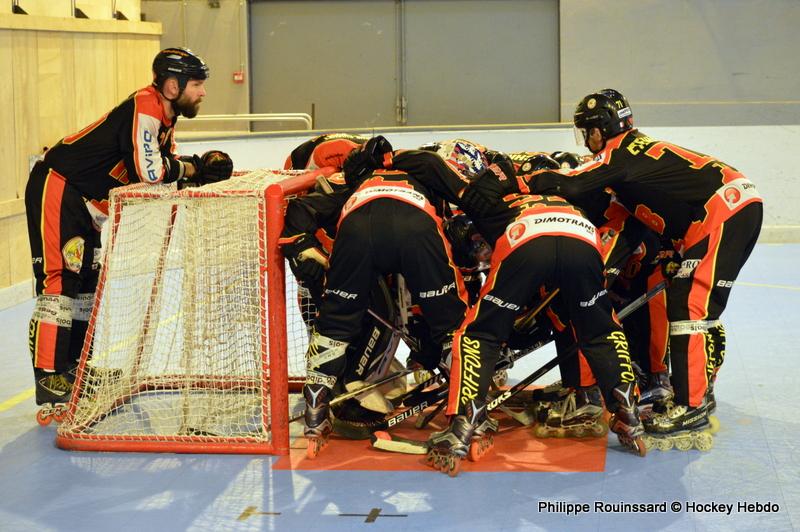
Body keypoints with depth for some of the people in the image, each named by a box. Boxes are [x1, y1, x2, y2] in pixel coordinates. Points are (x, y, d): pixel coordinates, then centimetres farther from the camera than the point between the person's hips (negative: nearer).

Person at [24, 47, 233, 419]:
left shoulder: (165, 115, 8)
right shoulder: (143, 109, -23)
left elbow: (164, 162, 10)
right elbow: (148, 171, -30)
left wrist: (195, 166, -9)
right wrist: (193, 169, -14)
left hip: (86, 201, 11)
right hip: (56, 187, -11)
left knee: (88, 278, 15)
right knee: (59, 278, -13)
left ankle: (72, 367, 26)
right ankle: (48, 377, -12)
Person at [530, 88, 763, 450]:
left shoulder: (620, 151, -7)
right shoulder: (636, 151, 22)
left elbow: (570, 186, -18)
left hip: (724, 211, -10)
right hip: (738, 207, 10)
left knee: (692, 304, -13)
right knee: (700, 304, 17)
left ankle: (692, 408, -15)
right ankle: (699, 389, 25)